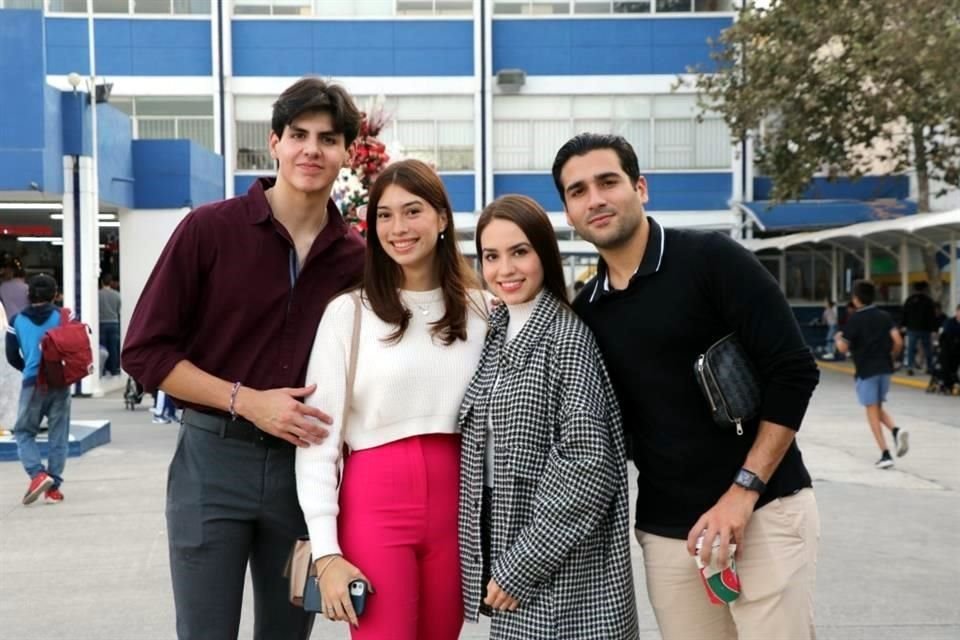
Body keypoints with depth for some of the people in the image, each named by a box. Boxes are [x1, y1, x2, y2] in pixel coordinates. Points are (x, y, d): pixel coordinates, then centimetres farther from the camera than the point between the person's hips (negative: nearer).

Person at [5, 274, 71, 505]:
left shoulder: (17, 321, 2)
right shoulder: (63, 317, 0)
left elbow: (12, 357, 6)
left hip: (33, 383, 0)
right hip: (60, 382, 1)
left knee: (23, 432, 13)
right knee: (58, 436, 7)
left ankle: (38, 474, -8)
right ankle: (53, 487, 6)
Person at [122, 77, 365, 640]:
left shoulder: (357, 257, 2)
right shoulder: (210, 229, -6)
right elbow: (145, 351, -6)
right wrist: (247, 401, -15)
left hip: (305, 465, 3)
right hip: (214, 459, -2)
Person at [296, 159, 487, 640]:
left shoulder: (481, 309, 6)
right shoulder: (348, 312, -3)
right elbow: (318, 437, -4)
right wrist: (326, 552, -8)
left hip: (458, 506, 3)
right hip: (374, 506, -3)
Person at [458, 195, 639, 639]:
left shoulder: (567, 336, -13)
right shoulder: (494, 334, 8)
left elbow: (587, 466, -19)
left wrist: (521, 566, -17)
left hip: (560, 569, -6)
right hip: (500, 548, 6)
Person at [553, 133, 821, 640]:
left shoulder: (711, 259, -7)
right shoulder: (585, 309, 7)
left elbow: (793, 371, -10)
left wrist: (742, 492, -14)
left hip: (762, 511, -4)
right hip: (665, 530, 4)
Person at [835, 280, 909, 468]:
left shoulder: (854, 321, -8)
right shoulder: (885, 316, 4)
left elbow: (843, 348, -10)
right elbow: (898, 342, -3)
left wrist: (838, 338, 12)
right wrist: (890, 358, 14)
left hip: (866, 370, -5)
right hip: (884, 368, 5)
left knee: (872, 411, 0)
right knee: (878, 408, 20)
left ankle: (885, 454, -7)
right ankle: (896, 430, -8)